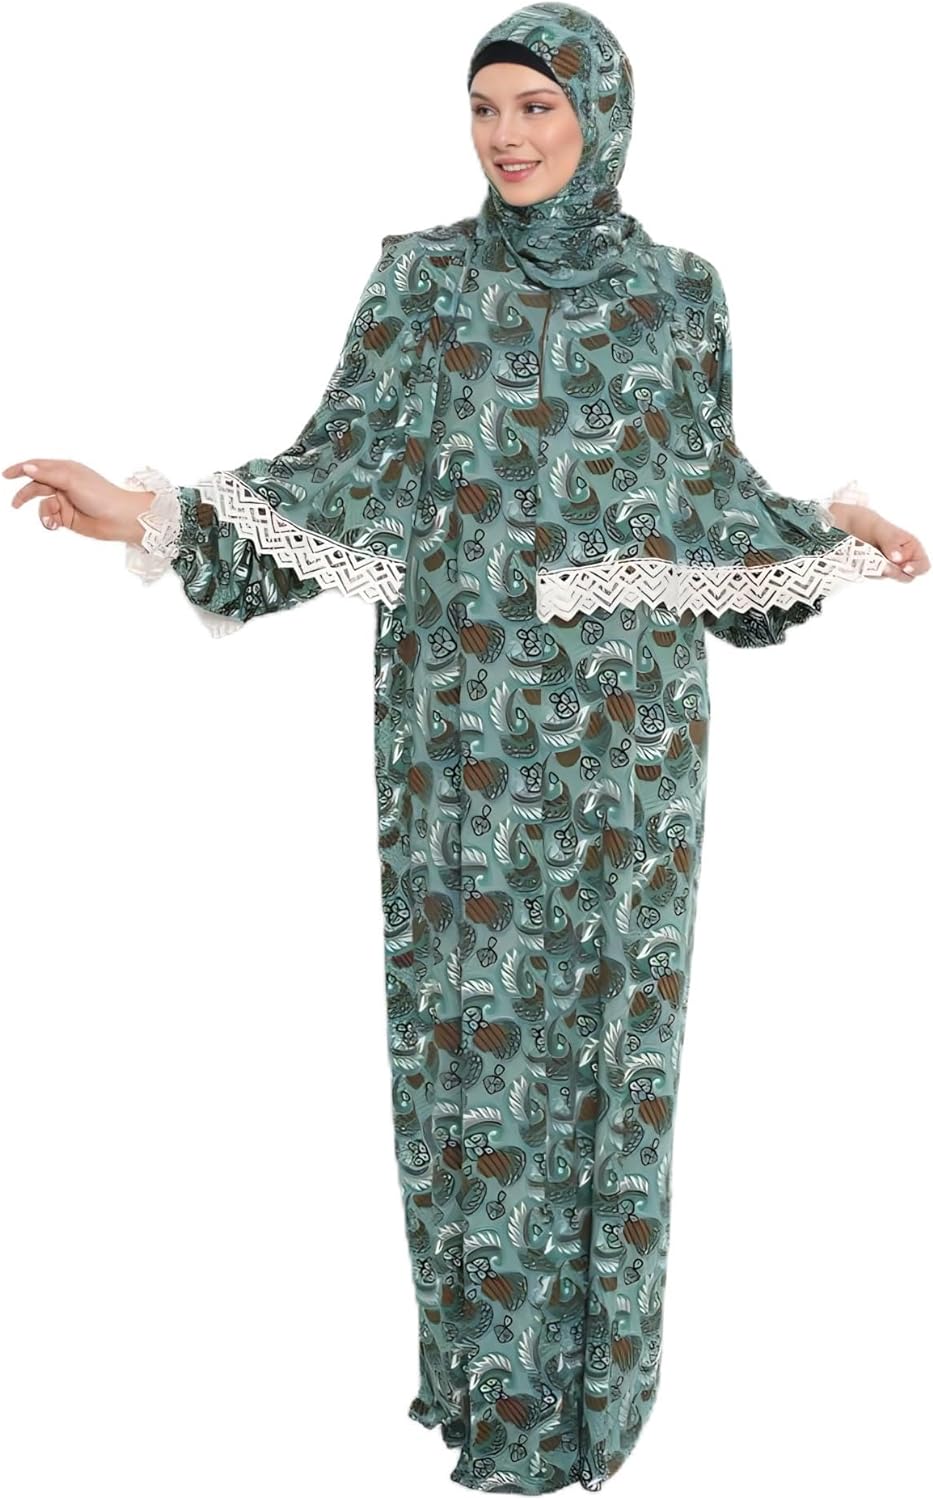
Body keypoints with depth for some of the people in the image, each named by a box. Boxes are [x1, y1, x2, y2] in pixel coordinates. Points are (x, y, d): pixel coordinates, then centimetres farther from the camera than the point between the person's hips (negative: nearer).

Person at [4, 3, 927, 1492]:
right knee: (475, 1011, 3)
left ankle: (596, 1351, 23)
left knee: (612, 1011, 6)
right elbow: (343, 475, -1)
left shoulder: (679, 293, 6)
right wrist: (150, 515, -10)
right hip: (469, 709, -1)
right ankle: (488, 1361, 19)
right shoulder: (423, 278, 3)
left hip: (627, 718, 1)